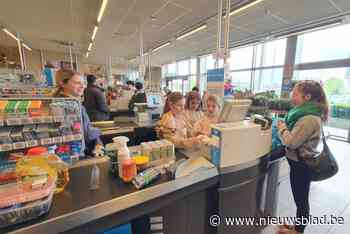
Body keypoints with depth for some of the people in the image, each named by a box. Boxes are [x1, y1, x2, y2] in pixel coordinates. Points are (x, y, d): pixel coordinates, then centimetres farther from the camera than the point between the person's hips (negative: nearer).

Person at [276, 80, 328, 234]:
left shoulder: (310, 119, -26)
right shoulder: (306, 113, 5)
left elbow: (291, 142, -25)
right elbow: (295, 136, 13)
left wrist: (282, 127, -12)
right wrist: (285, 126, -1)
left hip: (301, 165, -9)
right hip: (299, 162, 9)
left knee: (301, 200, 11)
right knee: (300, 199, 24)